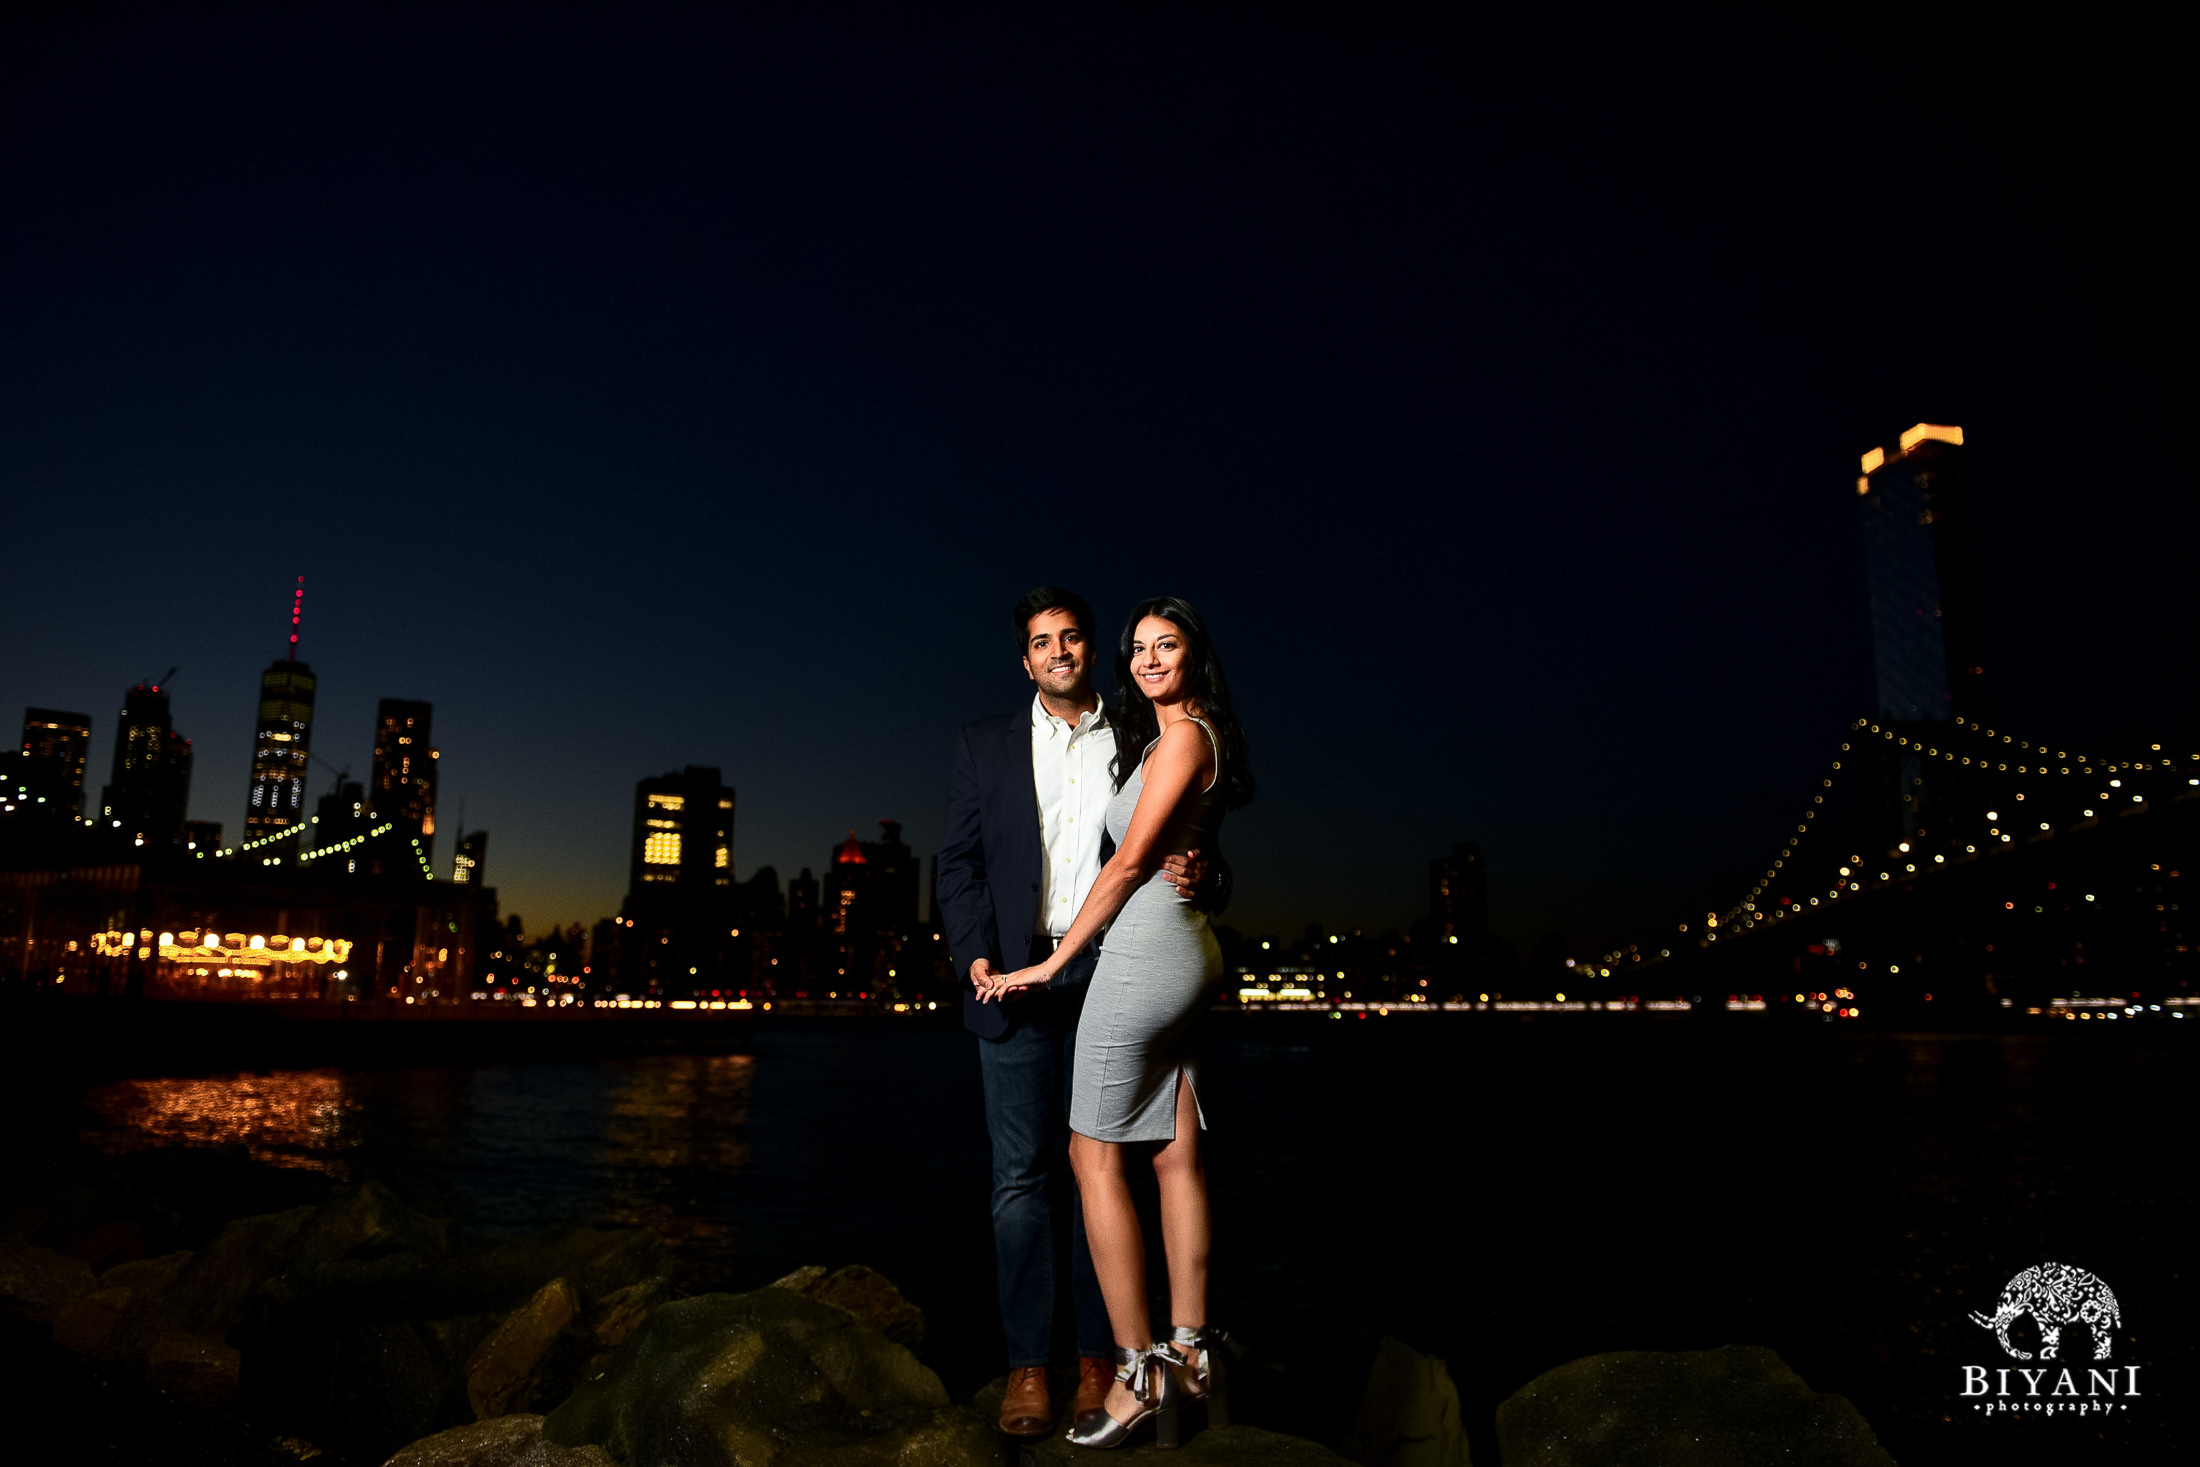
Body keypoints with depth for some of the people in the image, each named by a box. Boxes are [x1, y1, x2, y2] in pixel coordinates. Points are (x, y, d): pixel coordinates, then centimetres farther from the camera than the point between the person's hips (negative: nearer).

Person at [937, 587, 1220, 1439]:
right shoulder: (985, 748, 13)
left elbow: (1189, 856, 14)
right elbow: (959, 863, 7)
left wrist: (1202, 876, -11)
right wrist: (975, 954, -8)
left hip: (1111, 976, 0)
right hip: (1017, 977, 0)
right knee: (1022, 1175, 1)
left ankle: (1098, 1358, 15)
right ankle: (1027, 1364, 10)